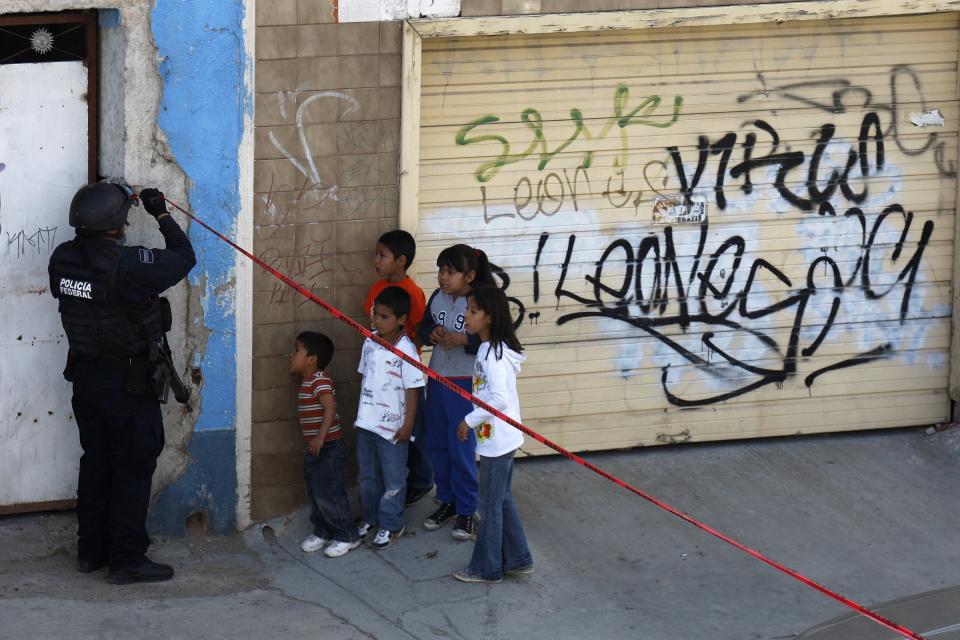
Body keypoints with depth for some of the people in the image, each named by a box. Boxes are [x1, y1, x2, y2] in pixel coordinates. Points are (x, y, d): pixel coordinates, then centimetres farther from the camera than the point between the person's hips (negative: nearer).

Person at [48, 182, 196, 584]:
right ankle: (127, 559, 6)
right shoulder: (127, 265, -26)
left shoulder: (63, 260, -6)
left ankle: (91, 550, 27)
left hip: (85, 376, 7)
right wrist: (162, 215, -2)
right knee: (134, 467, 3)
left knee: (96, 461, 18)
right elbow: (184, 259, -15)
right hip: (129, 381, -7)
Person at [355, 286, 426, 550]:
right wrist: (361, 412, 14)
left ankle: (391, 525, 18)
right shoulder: (370, 343, 0)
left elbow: (413, 389, -14)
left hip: (392, 426, -6)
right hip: (366, 422, 6)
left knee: (393, 479, 7)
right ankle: (370, 517, 35)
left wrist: (408, 426, -13)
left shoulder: (406, 350, -18)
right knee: (368, 474, 19)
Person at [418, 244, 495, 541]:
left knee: (462, 449, -2)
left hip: (466, 385, -6)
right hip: (437, 380, 6)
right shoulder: (437, 298, 3)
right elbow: (424, 327, 14)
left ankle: (466, 510, 10)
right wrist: (432, 334, -8)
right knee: (437, 445, 14)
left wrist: (464, 340, -28)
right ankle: (446, 501, 30)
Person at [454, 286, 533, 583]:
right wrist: (474, 421, 11)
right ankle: (517, 559, 27)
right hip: (498, 438, 10)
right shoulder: (489, 349, 8)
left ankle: (486, 568, 13)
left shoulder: (494, 354, -22)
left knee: (490, 505, 2)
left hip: (496, 441, -10)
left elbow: (500, 398, -29)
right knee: (502, 500, 19)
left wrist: (470, 420, -19)